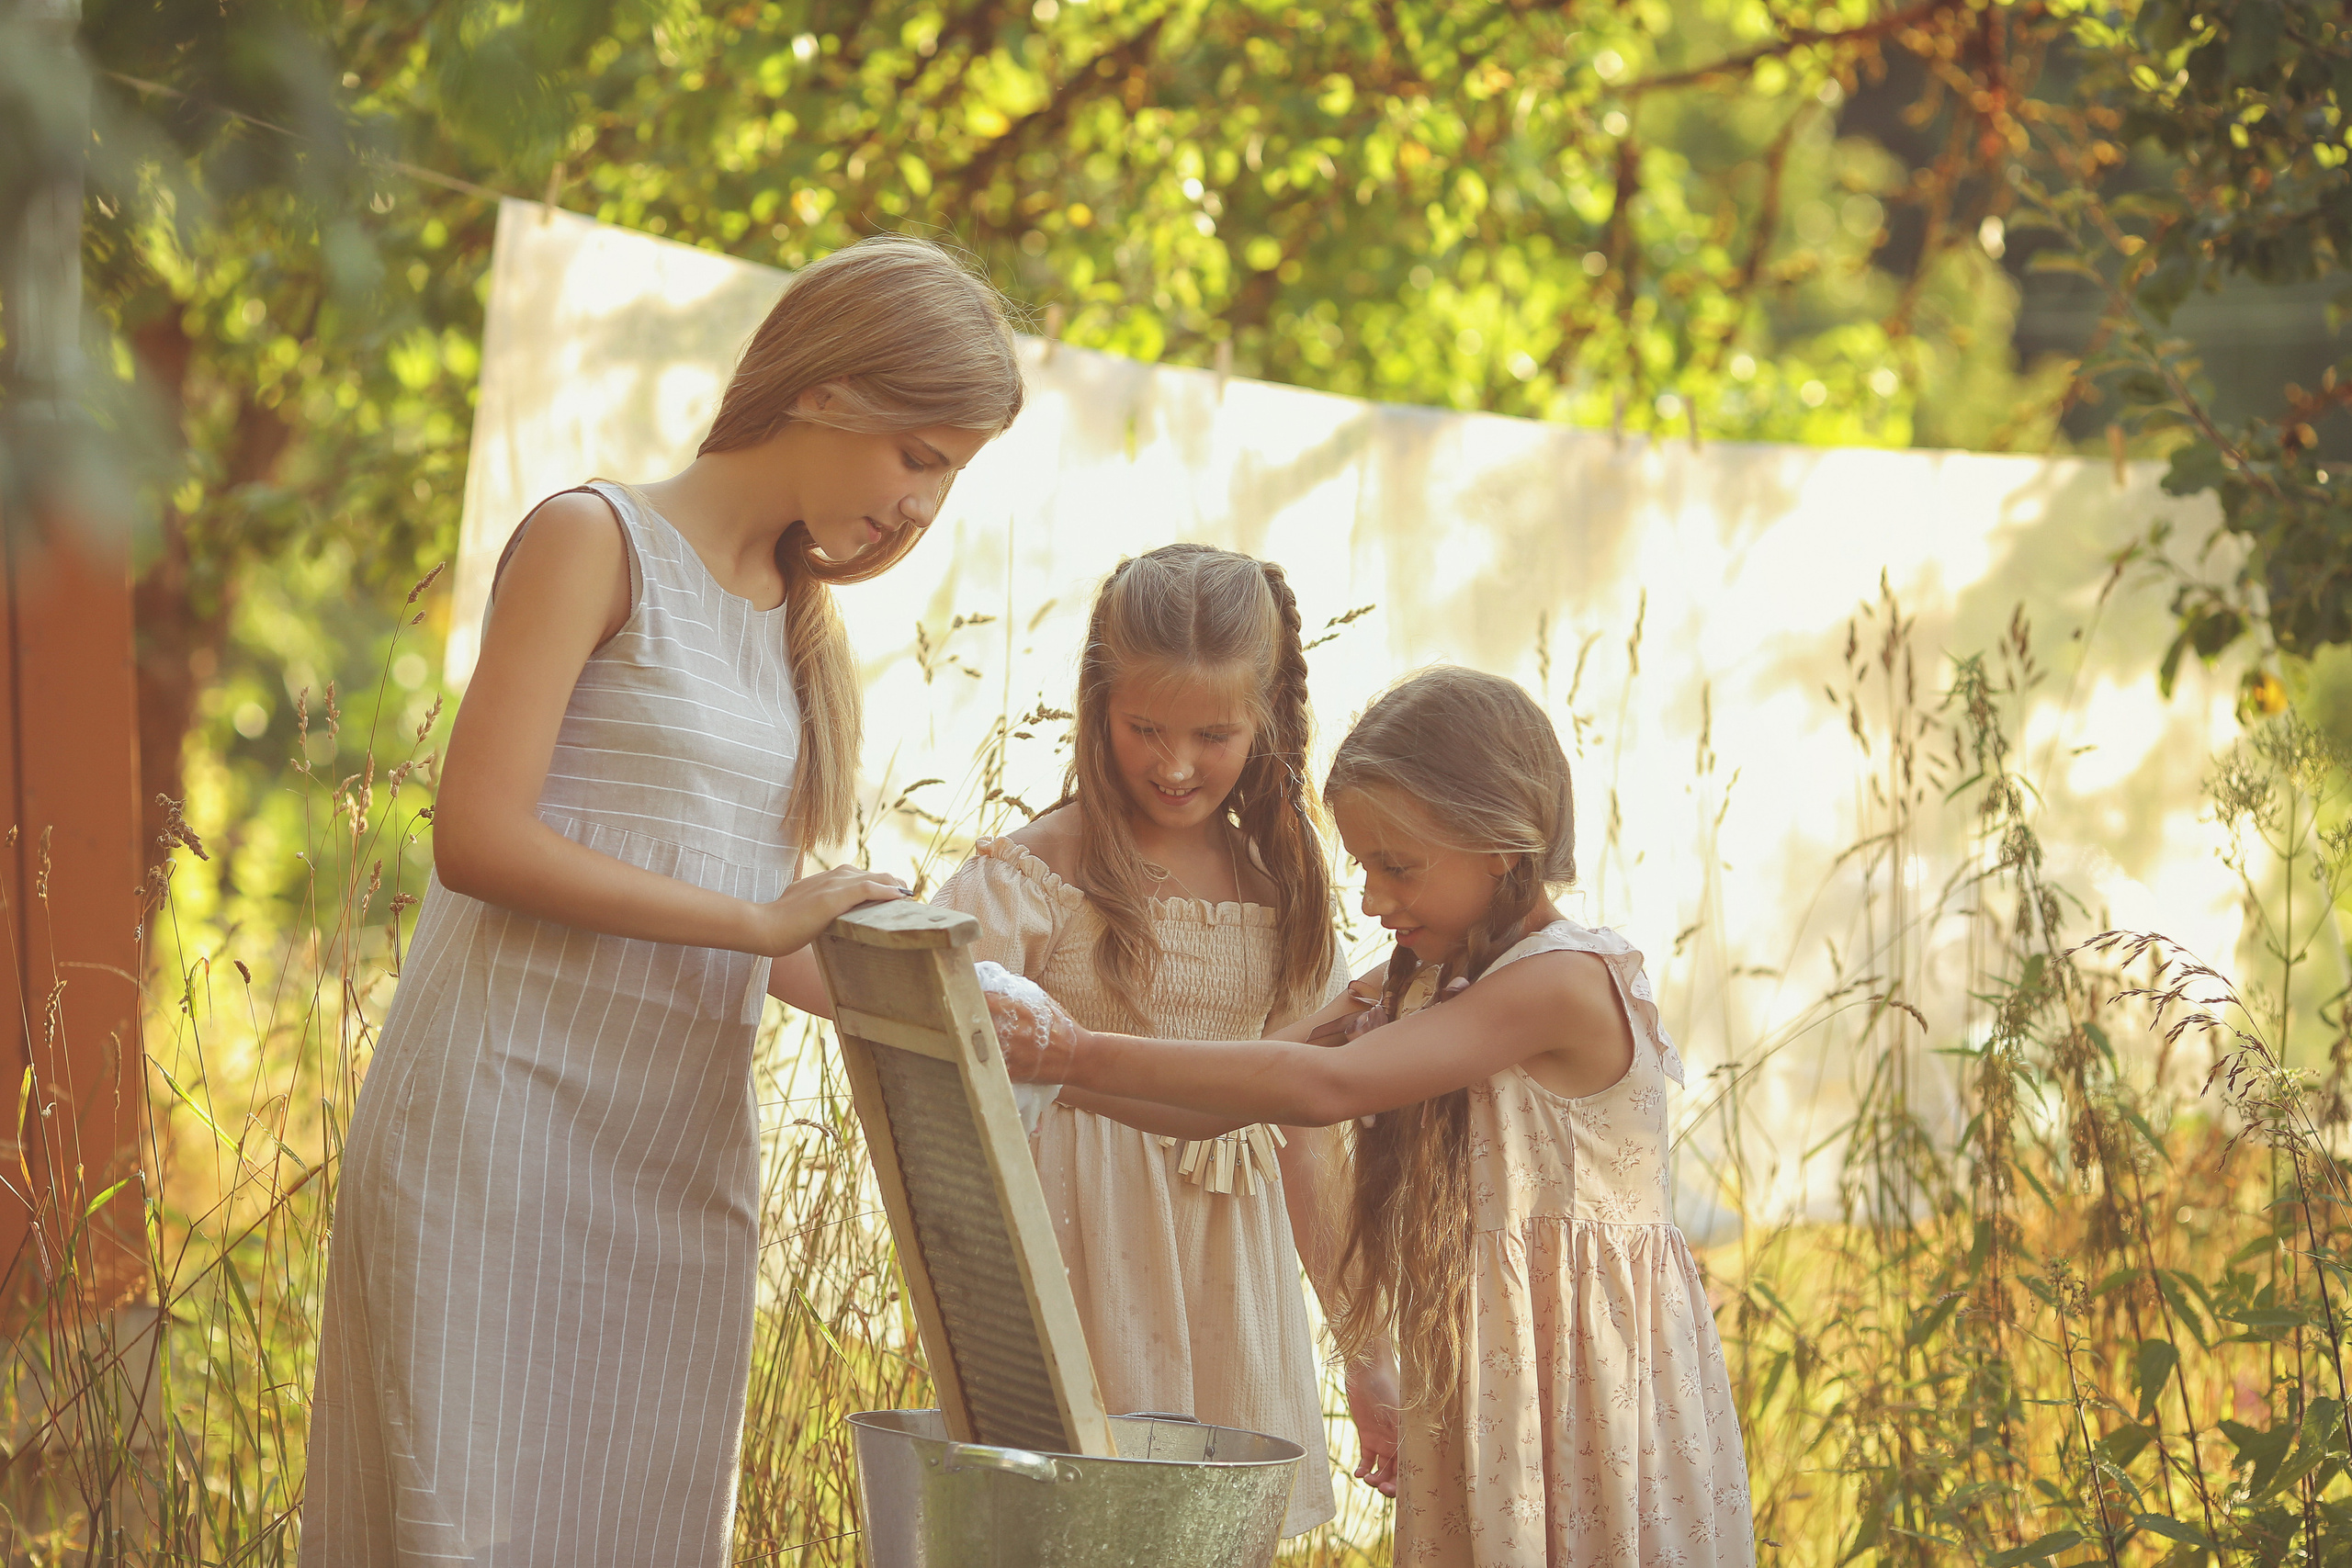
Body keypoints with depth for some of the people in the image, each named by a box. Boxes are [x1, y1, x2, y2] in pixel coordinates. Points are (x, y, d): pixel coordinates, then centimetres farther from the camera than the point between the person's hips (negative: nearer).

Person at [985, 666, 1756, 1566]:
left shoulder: (1565, 983, -17)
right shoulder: (1418, 989, 12)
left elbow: (1323, 1087, -26)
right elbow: (1219, 1106, 6)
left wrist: (1085, 1058, -26)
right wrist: (1048, 1070, -9)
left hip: (1583, 1380, -8)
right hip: (1476, 1383, 8)